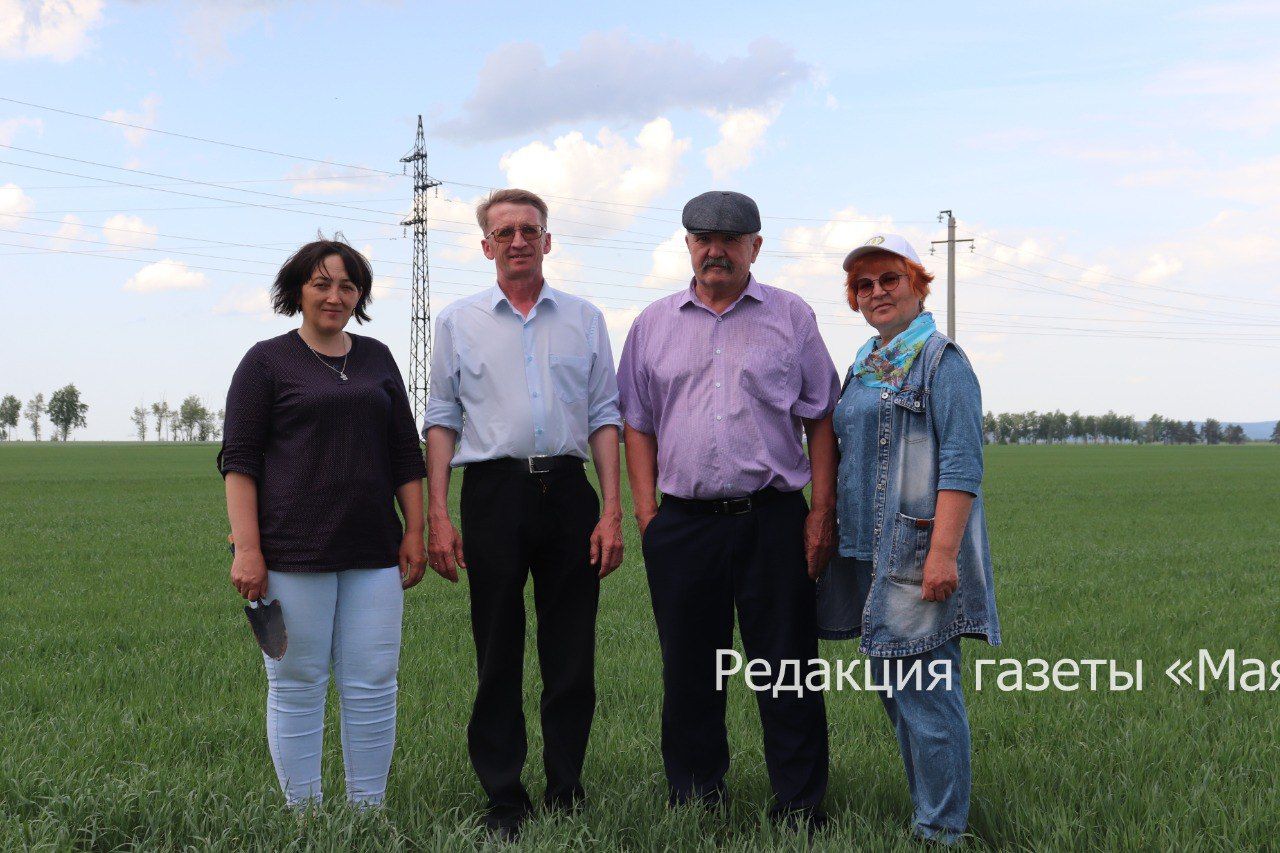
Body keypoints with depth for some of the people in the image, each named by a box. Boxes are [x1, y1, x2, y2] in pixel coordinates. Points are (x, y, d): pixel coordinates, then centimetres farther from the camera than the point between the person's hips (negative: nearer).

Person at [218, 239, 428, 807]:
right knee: (297, 686, 2)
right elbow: (239, 460, -3)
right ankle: (303, 814, 13)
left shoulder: (376, 358, 15)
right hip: (292, 549, -3)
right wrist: (247, 548, -11)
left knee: (373, 685, 3)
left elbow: (405, 455, 17)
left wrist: (414, 532, 9)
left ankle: (369, 810, 14)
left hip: (372, 550, 4)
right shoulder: (267, 361, 3)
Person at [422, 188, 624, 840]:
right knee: (498, 652, 2)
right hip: (494, 492, -1)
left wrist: (612, 511, 0)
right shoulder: (458, 322, 8)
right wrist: (436, 516, -2)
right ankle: (504, 800, 11)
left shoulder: (584, 319, 11)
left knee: (571, 653, 4)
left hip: (568, 491, 1)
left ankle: (567, 793, 16)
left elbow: (604, 417, 9)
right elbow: (441, 420, 7)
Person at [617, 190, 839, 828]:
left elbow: (822, 419, 6)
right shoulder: (654, 324, 12)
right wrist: (646, 511, 4)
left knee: (787, 668, 0)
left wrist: (822, 512, -2)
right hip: (683, 523, 2)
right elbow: (638, 424, 14)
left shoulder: (791, 317, 7)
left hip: (773, 519, -2)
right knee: (688, 672, 9)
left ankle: (799, 809, 9)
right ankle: (694, 800, 20)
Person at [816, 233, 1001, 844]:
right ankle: (927, 810, 24)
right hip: (870, 551, 9)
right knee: (892, 681, 13)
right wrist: (834, 535, 17)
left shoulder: (940, 360, -7)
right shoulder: (864, 366, 17)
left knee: (924, 689, -6)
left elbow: (962, 465, -15)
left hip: (917, 552, -8)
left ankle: (941, 829, 3)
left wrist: (944, 552, -22)